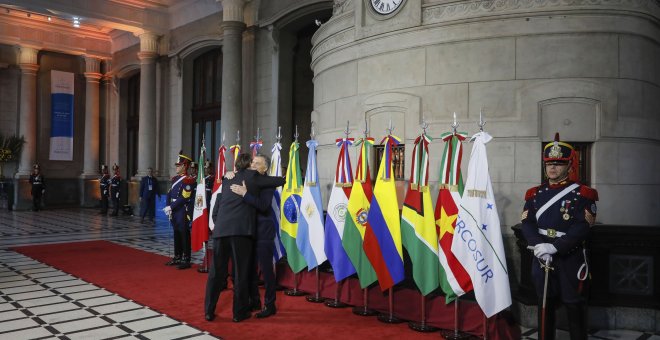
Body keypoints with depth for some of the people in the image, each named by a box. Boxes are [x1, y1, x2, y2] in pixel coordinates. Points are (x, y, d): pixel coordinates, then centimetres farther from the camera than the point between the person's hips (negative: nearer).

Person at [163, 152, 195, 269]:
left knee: (185, 236, -3)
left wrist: (171, 207, -16)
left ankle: (186, 260, 2)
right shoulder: (175, 178, 14)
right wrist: (168, 207, -1)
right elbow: (169, 194, 13)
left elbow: (183, 198, -18)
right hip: (175, 211, 8)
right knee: (177, 235, 15)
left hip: (184, 212, -8)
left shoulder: (188, 180, -12)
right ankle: (177, 257, 25)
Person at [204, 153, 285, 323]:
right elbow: (280, 181, 9)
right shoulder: (253, 176, 7)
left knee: (216, 271, 10)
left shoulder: (227, 180, 20)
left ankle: (209, 311, 17)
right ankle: (239, 312, 12)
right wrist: (288, 179, 29)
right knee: (240, 272, 5)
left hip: (220, 229, 5)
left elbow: (215, 210, 19)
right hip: (241, 229, -4)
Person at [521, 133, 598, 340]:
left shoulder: (582, 194, -4)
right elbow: (527, 223, -3)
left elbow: (582, 227, -15)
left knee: (574, 307, 7)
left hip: (571, 259, -3)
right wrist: (539, 246, -20)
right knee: (545, 306, 13)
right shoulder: (535, 194, 7)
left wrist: (554, 247, -23)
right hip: (542, 259, 3)